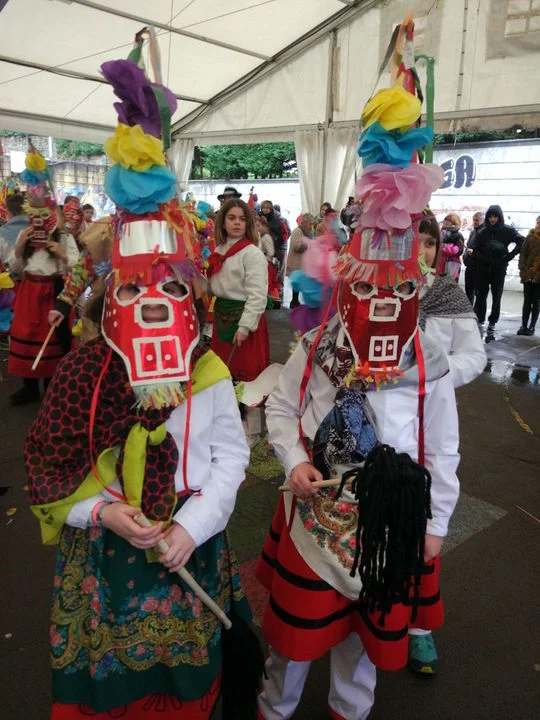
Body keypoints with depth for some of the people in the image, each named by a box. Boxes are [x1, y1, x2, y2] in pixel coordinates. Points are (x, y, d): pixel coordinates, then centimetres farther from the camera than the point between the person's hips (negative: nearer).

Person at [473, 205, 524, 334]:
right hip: (483, 269, 2)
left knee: (496, 297, 2)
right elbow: (476, 250, 3)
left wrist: (509, 256, -10)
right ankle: (479, 320, 11)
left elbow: (522, 242, -6)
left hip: (499, 269, -1)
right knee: (481, 295, 2)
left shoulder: (507, 231, -1)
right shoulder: (481, 232, 4)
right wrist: (483, 259, -14)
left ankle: (492, 322, 10)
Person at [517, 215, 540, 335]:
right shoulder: (530, 237, 4)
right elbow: (523, 254, 2)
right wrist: (523, 269, -10)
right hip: (528, 274, 1)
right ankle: (524, 326, 8)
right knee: (527, 301, 4)